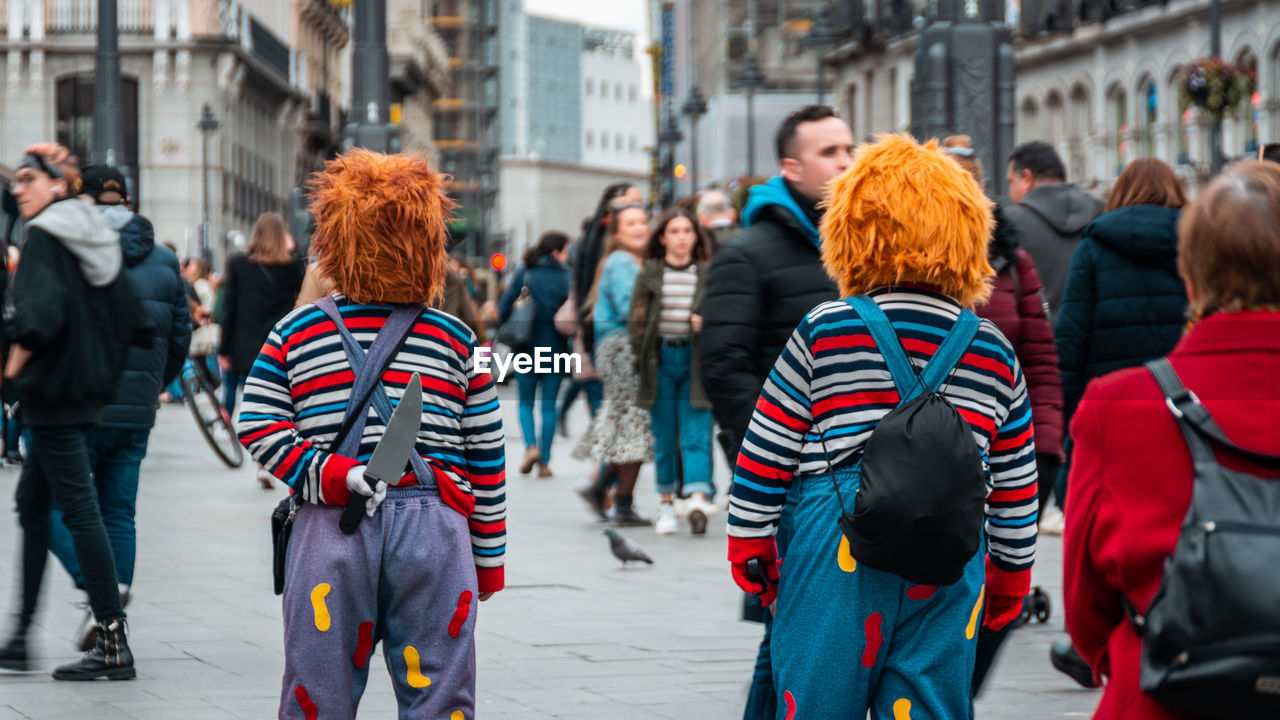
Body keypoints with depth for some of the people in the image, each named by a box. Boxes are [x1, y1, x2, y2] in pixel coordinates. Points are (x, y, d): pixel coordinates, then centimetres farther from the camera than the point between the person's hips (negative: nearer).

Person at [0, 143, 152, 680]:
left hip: (52, 391, -9)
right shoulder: (97, 237, 13)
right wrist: (106, 368, 22)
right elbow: (132, 319, 15)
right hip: (85, 389, 9)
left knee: (79, 509, -7)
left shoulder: (44, 238, -13)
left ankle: (113, 646, -7)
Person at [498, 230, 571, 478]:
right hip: (555, 350, 0)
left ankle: (531, 446, -10)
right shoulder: (566, 277, -4)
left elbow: (504, 307, -4)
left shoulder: (524, 273, -2)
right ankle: (544, 462, 4)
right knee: (549, 406, 7)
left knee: (526, 403, 13)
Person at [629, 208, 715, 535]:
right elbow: (636, 318, 6)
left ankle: (699, 498, -22)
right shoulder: (649, 274, 6)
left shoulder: (707, 274, 6)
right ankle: (666, 503, 14)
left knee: (696, 433, -10)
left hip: (696, 359, -1)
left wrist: (704, 322, -14)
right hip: (661, 358, 1)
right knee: (664, 435, 6)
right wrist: (643, 355, -1)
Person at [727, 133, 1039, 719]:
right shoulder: (994, 352, 8)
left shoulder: (822, 333, -1)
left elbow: (766, 451, 2)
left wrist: (749, 543, 13)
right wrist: (1011, 574, 25)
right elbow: (1016, 483, 14)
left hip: (839, 546, -2)